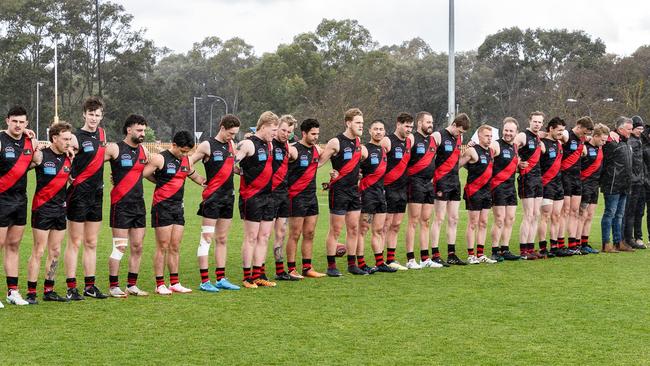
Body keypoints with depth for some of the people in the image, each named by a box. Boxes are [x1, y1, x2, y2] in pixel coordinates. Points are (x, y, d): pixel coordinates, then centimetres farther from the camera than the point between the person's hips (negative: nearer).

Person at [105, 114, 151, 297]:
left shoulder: (143, 150, 12)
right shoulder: (114, 149, -7)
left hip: (139, 204, 6)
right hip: (121, 205, -6)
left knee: (137, 247, 8)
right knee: (119, 247, -6)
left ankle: (132, 285, 16)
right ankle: (113, 287, 2)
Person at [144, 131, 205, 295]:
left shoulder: (186, 161, 12)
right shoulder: (160, 159, -9)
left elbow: (195, 177, 27)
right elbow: (142, 175, -10)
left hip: (178, 206, 6)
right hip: (162, 206, -6)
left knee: (175, 247, 8)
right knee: (163, 246, -3)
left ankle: (174, 283, 14)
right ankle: (160, 284, 3)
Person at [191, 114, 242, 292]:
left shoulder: (231, 145, 12)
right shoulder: (207, 146, -7)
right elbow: (187, 164, -4)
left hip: (228, 196, 7)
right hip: (212, 197, -7)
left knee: (222, 239, 11)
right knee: (207, 238, -7)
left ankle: (221, 279, 16)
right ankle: (204, 281, -7)